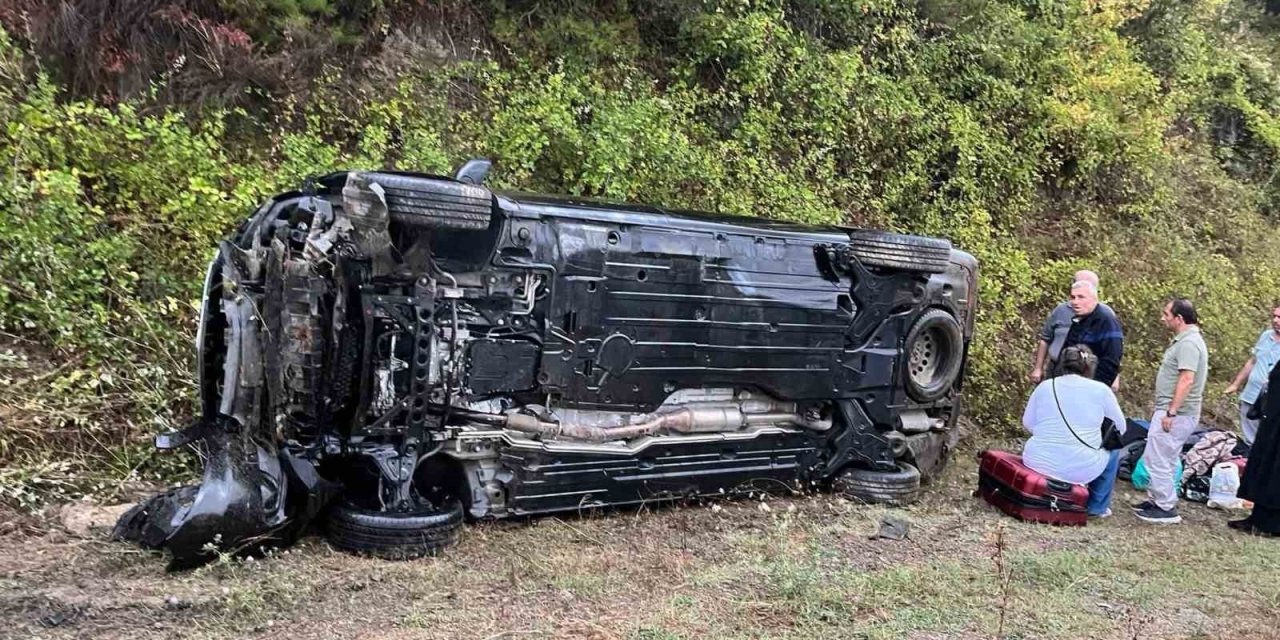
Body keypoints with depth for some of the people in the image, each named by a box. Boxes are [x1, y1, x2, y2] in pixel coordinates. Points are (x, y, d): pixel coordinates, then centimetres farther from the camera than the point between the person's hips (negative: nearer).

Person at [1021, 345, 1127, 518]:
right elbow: (1120, 428, 11)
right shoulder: (1101, 390, -1)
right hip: (1080, 470, -2)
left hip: (1038, 463, 3)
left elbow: (1028, 423, 11)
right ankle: (1097, 507, 33)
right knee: (1113, 450, 27)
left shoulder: (1045, 386, 5)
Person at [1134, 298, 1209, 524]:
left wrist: (1171, 412, -26)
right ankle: (1157, 500, 26)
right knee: (1159, 458, 18)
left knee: (1158, 460, -5)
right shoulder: (1184, 340, 14)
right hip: (1171, 411, 11)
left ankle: (1167, 509, 2)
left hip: (1177, 414, -11)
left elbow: (1187, 379, -27)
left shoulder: (1188, 343, -19)